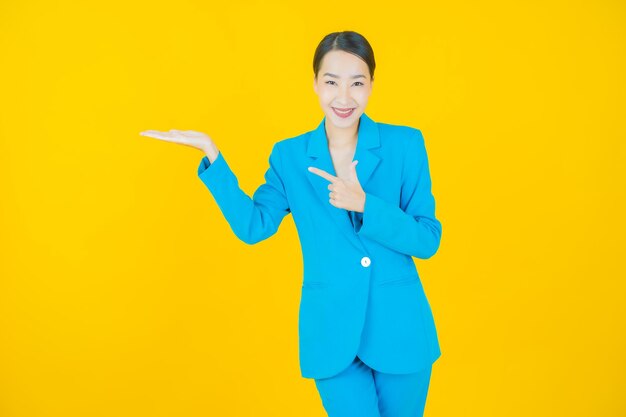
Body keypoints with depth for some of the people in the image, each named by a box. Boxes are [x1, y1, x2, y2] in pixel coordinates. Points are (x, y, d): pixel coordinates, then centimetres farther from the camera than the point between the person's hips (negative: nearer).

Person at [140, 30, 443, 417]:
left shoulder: (406, 143, -4)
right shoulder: (290, 155, 1)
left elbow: (428, 240, -7)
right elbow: (253, 226, -5)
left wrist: (364, 204, -22)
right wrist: (211, 152, -8)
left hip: (400, 327, 1)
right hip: (332, 331, 0)